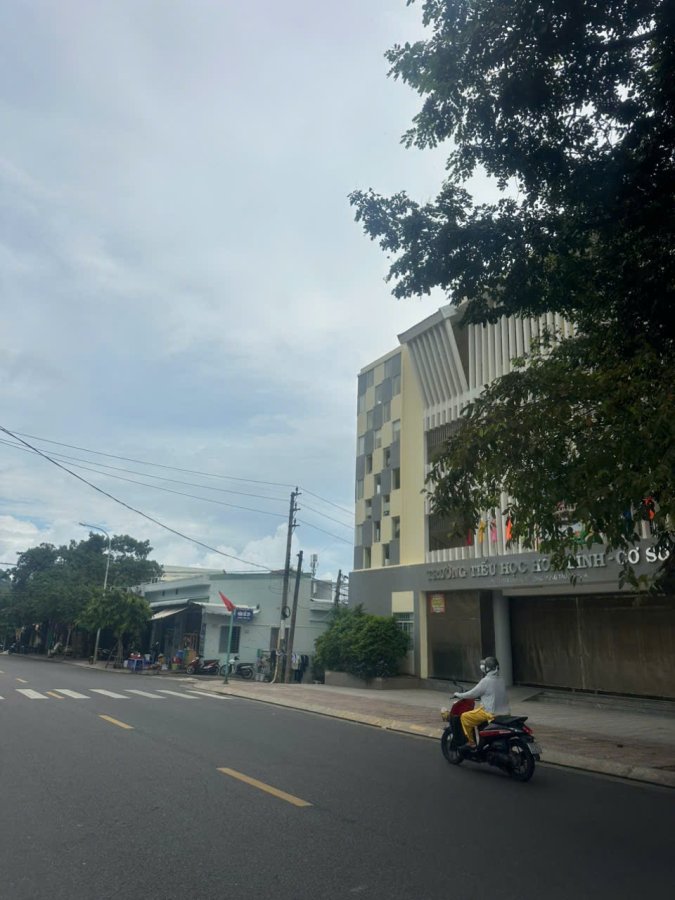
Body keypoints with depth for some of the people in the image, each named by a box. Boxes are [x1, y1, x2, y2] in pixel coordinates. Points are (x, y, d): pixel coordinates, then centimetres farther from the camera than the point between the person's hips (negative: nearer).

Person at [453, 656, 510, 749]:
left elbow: (472, 694, -8)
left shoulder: (486, 681, -15)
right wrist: (479, 696, 32)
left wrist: (458, 695, 7)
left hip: (491, 713, -8)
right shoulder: (501, 680, 8)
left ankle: (471, 743, 4)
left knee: (464, 717, 1)